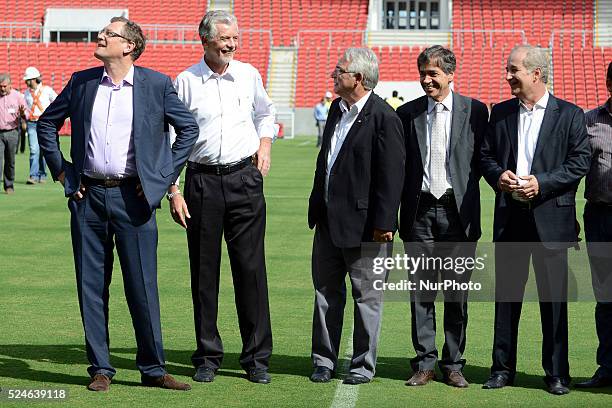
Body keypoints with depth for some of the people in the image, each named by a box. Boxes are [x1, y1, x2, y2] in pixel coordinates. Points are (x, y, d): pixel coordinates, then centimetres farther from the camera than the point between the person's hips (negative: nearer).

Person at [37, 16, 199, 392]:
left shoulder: (157, 84, 0)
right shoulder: (81, 82, 7)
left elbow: (188, 127, 8)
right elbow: (47, 122, 19)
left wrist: (165, 176, 3)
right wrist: (60, 169, 10)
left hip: (133, 196, -2)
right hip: (88, 196, 3)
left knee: (142, 285, 0)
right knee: (91, 285, 6)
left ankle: (153, 369, 10)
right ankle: (101, 369, 15)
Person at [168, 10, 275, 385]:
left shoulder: (249, 75, 6)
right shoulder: (186, 81, -2)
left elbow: (266, 113, 26)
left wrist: (265, 143, 8)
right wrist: (173, 191, -4)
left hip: (245, 179, 1)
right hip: (202, 181, -1)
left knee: (251, 268, 0)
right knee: (204, 271, 4)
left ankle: (257, 358, 7)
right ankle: (208, 357, 14)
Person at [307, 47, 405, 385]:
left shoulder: (383, 117, -14)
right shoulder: (337, 110, 11)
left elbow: (391, 174, -17)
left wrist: (383, 222, -19)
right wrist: (316, 206, 16)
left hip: (363, 224, -8)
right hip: (329, 219, 8)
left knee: (366, 295, 5)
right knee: (326, 291, 12)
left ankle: (363, 365, 15)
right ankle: (324, 361, 21)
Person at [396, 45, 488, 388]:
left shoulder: (475, 111, 1)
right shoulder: (407, 113, 8)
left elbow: (481, 161, 4)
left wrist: (463, 190, -4)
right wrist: (399, 208, 1)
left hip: (458, 212, -2)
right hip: (420, 212, 2)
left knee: (457, 292, 5)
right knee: (422, 291, 5)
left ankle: (454, 364, 13)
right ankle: (425, 364, 12)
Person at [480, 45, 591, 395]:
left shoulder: (570, 114, 0)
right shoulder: (501, 113, 11)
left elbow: (580, 161, -6)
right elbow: (485, 155, 14)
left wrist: (541, 182, -15)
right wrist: (498, 175, -8)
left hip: (551, 217, -3)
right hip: (509, 217, 3)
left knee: (554, 296, 1)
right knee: (506, 293, 7)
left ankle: (557, 373, 10)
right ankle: (503, 368, 16)